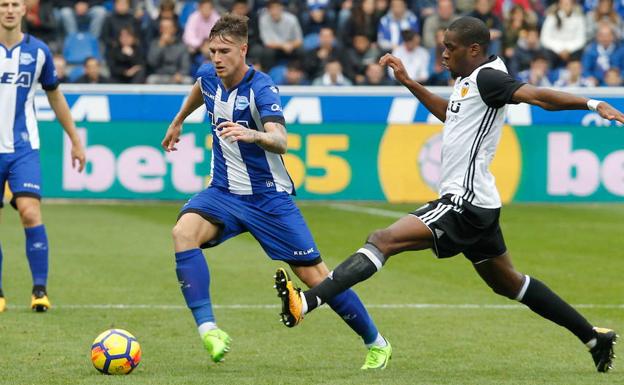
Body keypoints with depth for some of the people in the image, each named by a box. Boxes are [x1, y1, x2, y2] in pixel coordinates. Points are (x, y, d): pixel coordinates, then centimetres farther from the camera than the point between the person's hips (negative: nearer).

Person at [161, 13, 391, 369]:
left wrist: (253, 135, -59)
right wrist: (178, 122, 38)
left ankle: (377, 344, 18)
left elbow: (280, 140, -38)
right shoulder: (209, 76, -3)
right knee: (184, 232, -27)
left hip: (269, 197, -5)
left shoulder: (262, 89, -21)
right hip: (223, 191, 5)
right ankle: (208, 329, -32)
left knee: (315, 275, -2)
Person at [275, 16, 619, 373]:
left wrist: (592, 103, -40)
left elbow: (538, 96, -27)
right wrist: (408, 81, 32)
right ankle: (595, 337, 27)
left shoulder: (488, 78, -14)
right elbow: (451, 113, 35)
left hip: (465, 206, -11)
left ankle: (306, 303, -28)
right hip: (475, 205, 11)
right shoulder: (468, 81, 14)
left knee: (383, 240, -18)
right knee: (508, 283, 20)